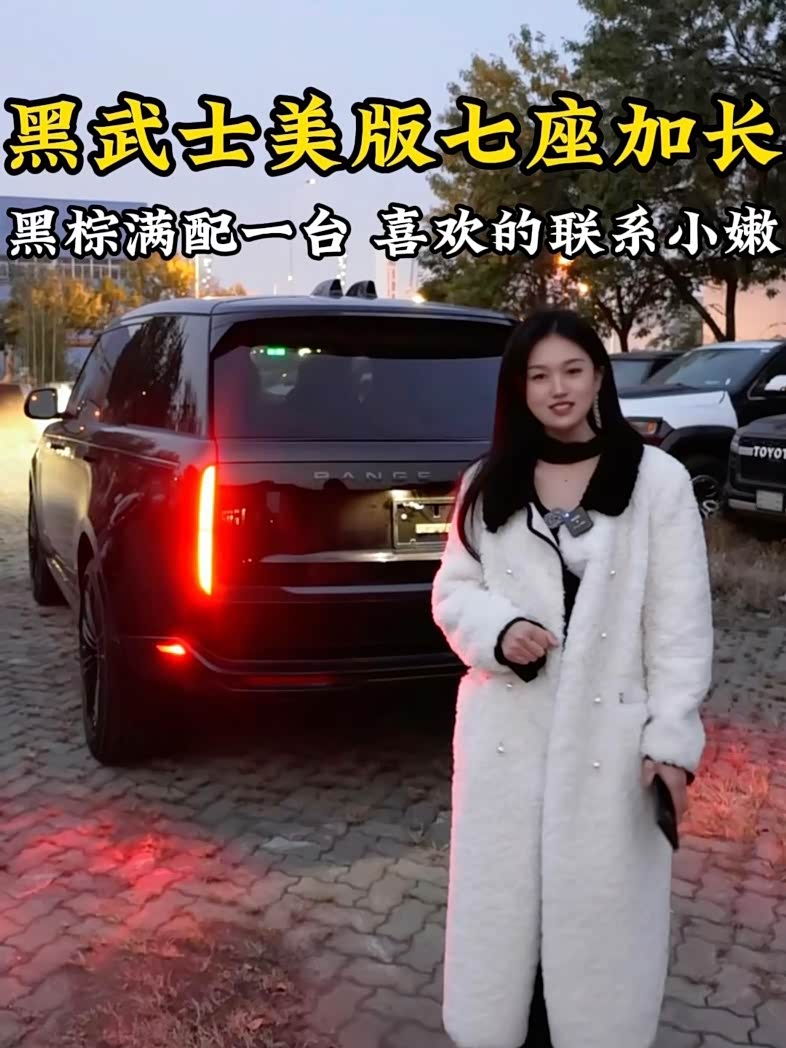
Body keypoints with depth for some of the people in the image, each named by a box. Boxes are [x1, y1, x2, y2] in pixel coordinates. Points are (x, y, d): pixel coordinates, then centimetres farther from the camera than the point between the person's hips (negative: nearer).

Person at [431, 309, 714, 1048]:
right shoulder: (488, 484, 4)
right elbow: (451, 592, 7)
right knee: (501, 903, 14)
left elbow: (680, 622, -5)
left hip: (608, 735, -2)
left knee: (602, 910, 10)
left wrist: (672, 736, -9)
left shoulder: (659, 480, -6)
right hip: (507, 730, 3)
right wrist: (498, 630, -13)